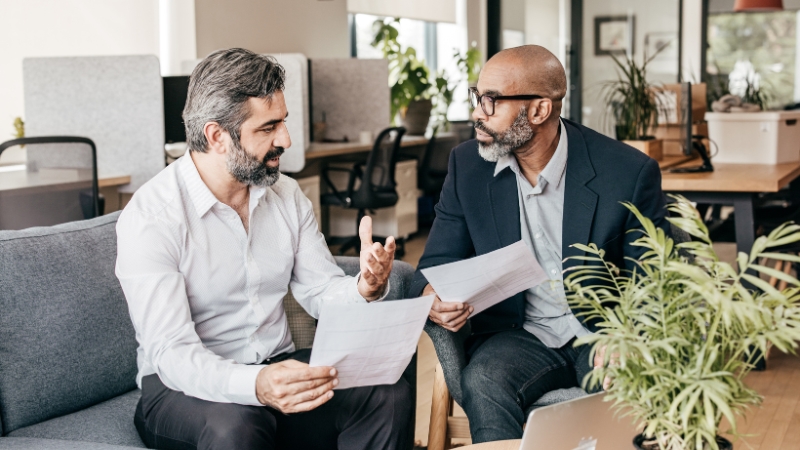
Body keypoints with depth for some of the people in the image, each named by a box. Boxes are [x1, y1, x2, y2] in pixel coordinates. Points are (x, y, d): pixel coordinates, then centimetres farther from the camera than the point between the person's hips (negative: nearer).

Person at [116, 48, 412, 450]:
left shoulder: (286, 195, 6)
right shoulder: (150, 217, -15)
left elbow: (321, 291, 5)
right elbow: (171, 354, -23)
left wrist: (364, 288, -20)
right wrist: (255, 385, -42)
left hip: (278, 369, 6)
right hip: (188, 386, -5)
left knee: (390, 394, -20)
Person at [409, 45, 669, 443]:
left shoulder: (629, 172, -8)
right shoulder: (467, 166, 2)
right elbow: (438, 262, 6)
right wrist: (433, 297, -19)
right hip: (517, 336, 2)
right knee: (483, 383, -31)